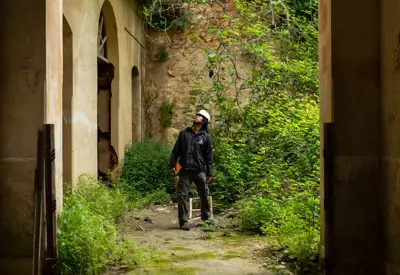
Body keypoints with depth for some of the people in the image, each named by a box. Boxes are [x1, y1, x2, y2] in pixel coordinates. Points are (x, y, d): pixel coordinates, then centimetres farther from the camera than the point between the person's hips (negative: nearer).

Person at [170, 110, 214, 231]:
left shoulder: (205, 137, 7)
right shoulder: (184, 133, 9)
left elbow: (208, 156, 7)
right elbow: (176, 150, 10)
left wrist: (209, 172, 4)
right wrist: (173, 164, 2)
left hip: (200, 171, 0)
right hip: (185, 171, 0)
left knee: (204, 195, 9)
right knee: (182, 196, -2)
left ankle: (206, 217, 30)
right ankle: (183, 222, 5)